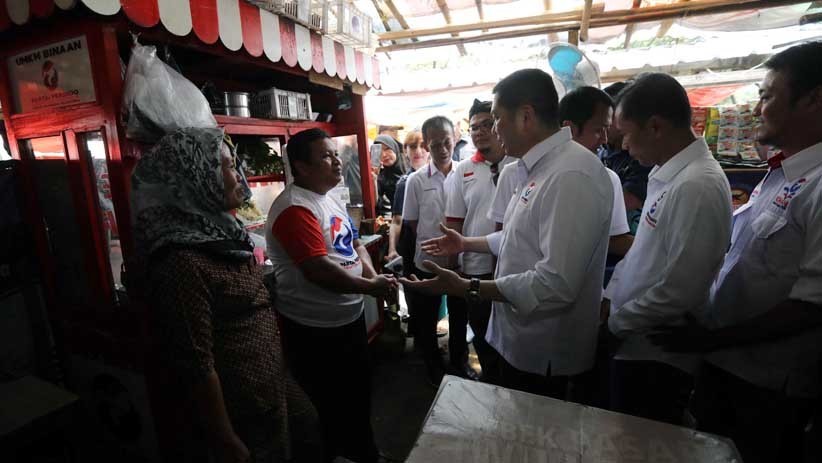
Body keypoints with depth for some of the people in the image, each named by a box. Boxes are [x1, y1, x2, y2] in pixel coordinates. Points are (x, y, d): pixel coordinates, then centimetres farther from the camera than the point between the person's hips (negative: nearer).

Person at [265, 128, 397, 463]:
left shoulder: (331, 199, 7)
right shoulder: (295, 209, -24)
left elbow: (353, 244, 12)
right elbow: (318, 271, -30)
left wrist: (372, 274, -5)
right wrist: (371, 287, -21)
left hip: (350, 317, 10)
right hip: (316, 332, -9)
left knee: (359, 395, 27)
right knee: (331, 409, 14)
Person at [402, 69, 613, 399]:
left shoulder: (572, 174, -28)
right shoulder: (540, 168, 7)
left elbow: (557, 283, -33)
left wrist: (465, 288, -31)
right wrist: (466, 244, 17)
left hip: (542, 350, -9)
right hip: (520, 337, 9)